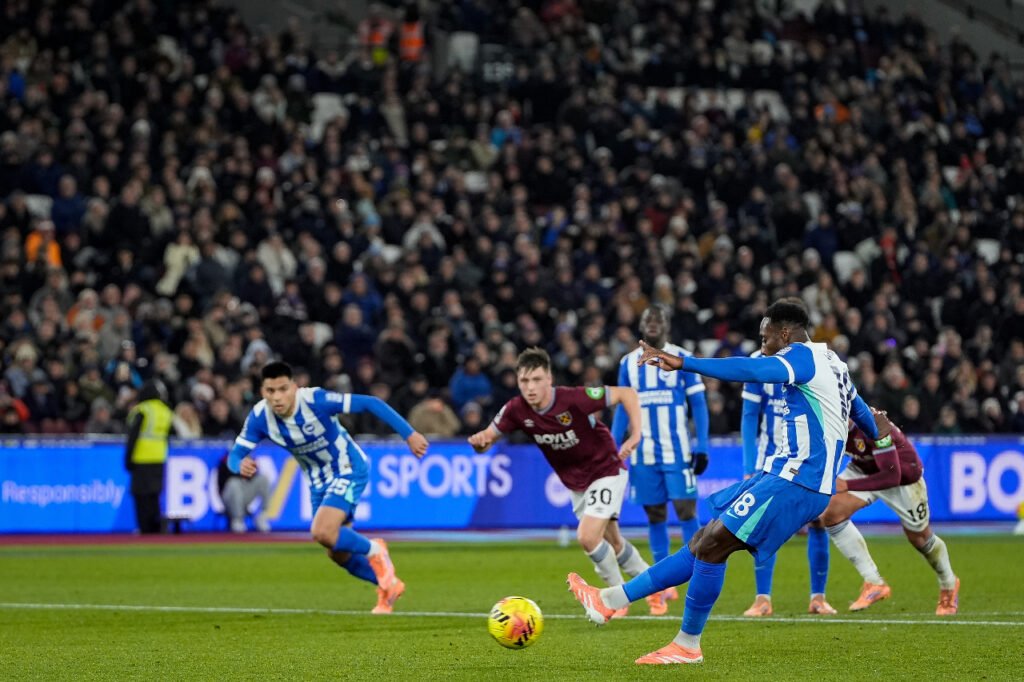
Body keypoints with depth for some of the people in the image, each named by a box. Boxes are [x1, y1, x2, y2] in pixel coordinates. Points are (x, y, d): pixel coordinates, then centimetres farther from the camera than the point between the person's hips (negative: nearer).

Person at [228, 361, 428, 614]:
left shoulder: (315, 400, -31)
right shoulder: (259, 418, -17)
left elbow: (371, 404, -27)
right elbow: (234, 455, -14)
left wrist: (409, 434, -29)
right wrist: (241, 465, -40)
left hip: (348, 470, -6)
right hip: (318, 481, 6)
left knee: (322, 533, -26)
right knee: (338, 553, 12)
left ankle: (374, 550, 1)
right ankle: (388, 586, 34)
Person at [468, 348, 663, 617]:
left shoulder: (575, 399, -31)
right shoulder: (517, 410, -17)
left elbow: (626, 393, -21)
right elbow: (488, 438, -9)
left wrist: (635, 435, -31)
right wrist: (479, 441, -33)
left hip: (607, 471, -6)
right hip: (575, 483, 6)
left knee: (588, 537, -20)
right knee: (613, 544, 17)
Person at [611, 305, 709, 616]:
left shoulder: (682, 359, 0)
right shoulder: (628, 363, 9)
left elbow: (698, 405, 0)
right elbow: (622, 409, 13)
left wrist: (702, 447, -8)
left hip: (677, 451, -3)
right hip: (644, 455, 3)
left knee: (686, 511, -8)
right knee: (655, 516, 6)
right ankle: (665, 586, 12)